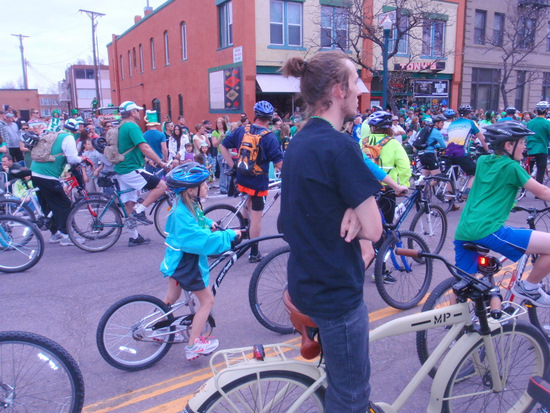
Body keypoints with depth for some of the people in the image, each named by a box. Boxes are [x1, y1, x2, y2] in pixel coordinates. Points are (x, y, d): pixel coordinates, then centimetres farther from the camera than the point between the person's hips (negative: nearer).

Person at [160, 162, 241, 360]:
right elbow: (202, 240, -34)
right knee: (207, 301, 4)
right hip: (186, 263, -9)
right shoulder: (182, 214, -30)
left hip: (178, 258, 9)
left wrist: (208, 223, 6)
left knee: (171, 298, 25)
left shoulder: (188, 204, -1)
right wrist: (229, 235, -26)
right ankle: (193, 346, 12)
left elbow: (198, 220, 23)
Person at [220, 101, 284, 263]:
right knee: (256, 216, 3)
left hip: (241, 178, 5)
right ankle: (254, 253, 11)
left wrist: (233, 166, 7)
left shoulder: (241, 130, 1)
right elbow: (280, 164, -17)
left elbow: (223, 146, 5)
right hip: (259, 181, -5)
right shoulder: (269, 137, -14)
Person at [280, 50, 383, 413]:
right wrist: (354, 220, -2)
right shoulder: (340, 145, -22)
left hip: (307, 280, 9)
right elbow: (374, 230, -21)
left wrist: (350, 213, -10)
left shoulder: (299, 141, 6)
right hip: (336, 288, -9)